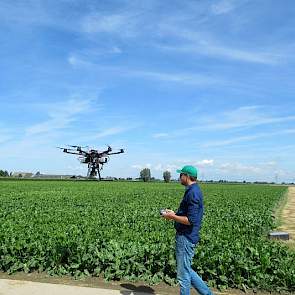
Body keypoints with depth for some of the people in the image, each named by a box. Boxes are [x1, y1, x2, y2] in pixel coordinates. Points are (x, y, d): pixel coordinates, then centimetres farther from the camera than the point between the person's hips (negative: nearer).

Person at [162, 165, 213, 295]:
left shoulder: (193, 193, -21)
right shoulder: (193, 190, 12)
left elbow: (191, 220, -25)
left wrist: (172, 217, -14)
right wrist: (174, 213, 10)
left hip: (186, 238, -10)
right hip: (185, 236, 10)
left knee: (183, 274, 4)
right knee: (186, 270, 21)